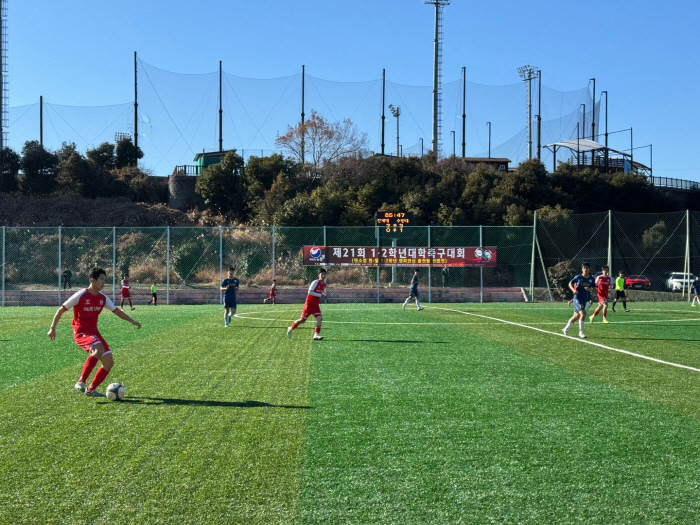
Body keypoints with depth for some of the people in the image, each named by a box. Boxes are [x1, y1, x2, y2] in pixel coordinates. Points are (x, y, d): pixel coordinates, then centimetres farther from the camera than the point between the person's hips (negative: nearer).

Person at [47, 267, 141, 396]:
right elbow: (61, 310, -6)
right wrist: (52, 328, -7)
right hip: (81, 332, -7)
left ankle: (91, 389, 15)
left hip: (94, 332, 7)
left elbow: (116, 311, 16)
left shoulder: (102, 298, 7)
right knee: (99, 349, -35)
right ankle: (81, 382, -29)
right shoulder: (81, 295, -11)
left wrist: (132, 321, 9)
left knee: (109, 362, -1)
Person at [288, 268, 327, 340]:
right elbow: (310, 292, -24)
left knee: (320, 318, -13)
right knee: (302, 320, 1)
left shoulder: (324, 284, 6)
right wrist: (320, 295, -24)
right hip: (309, 304, -6)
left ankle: (316, 335, -10)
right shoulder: (315, 282, -17)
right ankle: (291, 328, 23)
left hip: (316, 305, 6)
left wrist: (324, 295, -3)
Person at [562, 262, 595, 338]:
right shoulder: (578, 277, -5)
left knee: (576, 316, 13)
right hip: (577, 298, -5)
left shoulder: (591, 279, 3)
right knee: (583, 314, -21)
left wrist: (590, 289, -14)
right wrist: (573, 290, -13)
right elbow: (570, 283, 6)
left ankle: (566, 329, 32)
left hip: (584, 300, 5)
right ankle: (581, 332, -9)